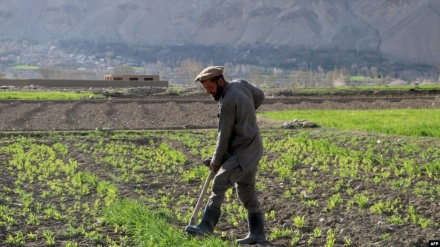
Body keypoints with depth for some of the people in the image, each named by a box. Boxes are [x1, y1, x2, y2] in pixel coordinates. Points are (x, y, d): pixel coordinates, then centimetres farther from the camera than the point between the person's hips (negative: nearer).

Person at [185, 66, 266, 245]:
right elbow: (260, 96, 23)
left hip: (242, 153, -10)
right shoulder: (240, 84, 5)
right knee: (246, 190, 13)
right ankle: (257, 233, 17)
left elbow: (224, 136, -15)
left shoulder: (228, 102, -21)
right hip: (252, 149, 10)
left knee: (219, 184, -15)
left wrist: (216, 161, -4)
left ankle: (206, 226, -16)